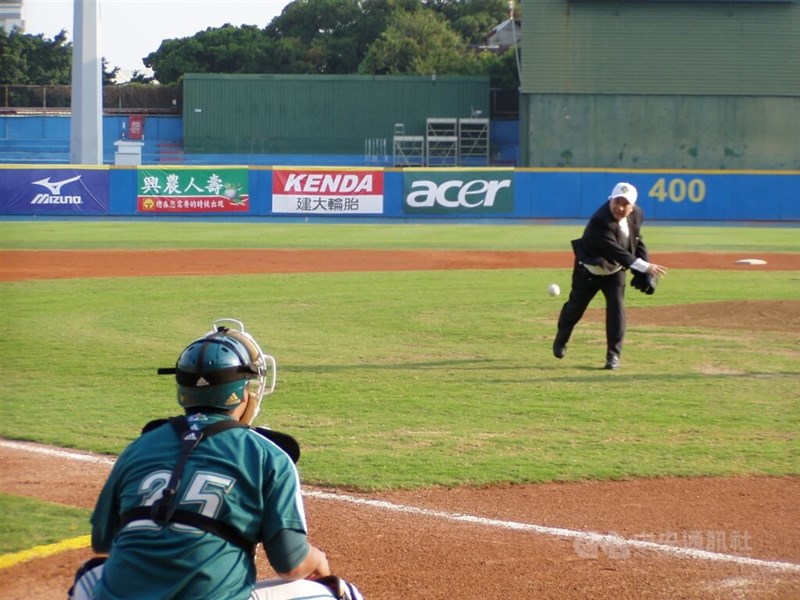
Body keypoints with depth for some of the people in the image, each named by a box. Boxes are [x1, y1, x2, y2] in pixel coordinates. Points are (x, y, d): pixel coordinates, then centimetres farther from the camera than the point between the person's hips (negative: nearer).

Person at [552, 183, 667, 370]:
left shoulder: (636, 215, -15)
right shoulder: (600, 221, -38)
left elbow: (637, 240, 2)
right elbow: (615, 251, -44)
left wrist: (645, 267, -9)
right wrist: (644, 266, -51)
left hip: (615, 270, 4)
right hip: (589, 270, -4)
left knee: (616, 307, -8)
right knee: (576, 306, 12)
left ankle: (613, 355, -1)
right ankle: (560, 340, 39)